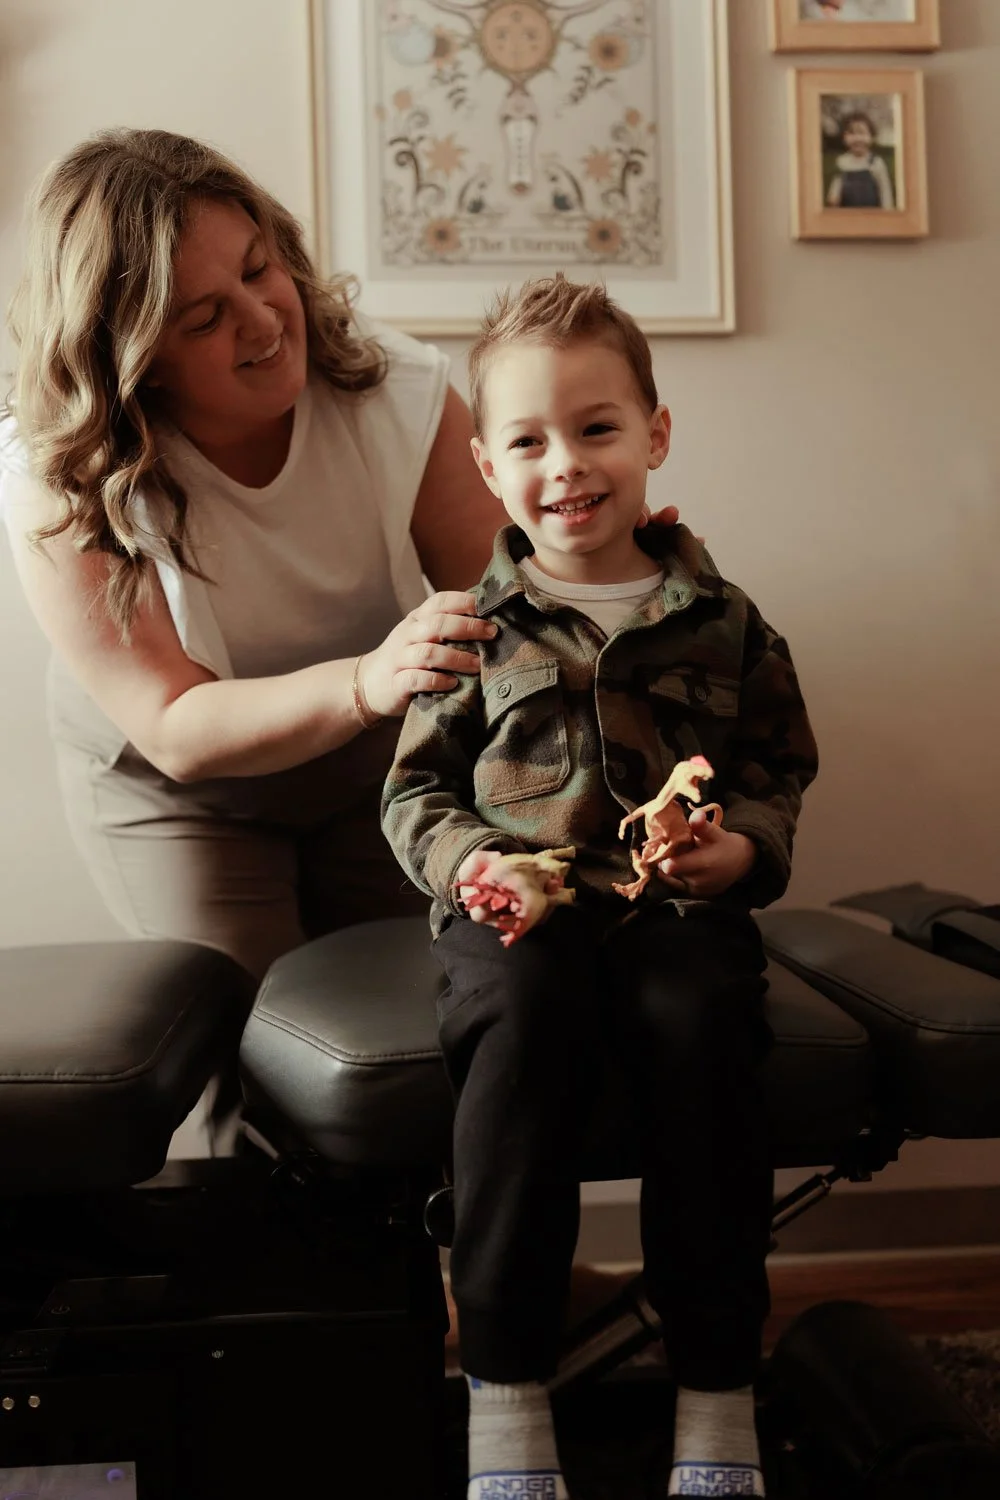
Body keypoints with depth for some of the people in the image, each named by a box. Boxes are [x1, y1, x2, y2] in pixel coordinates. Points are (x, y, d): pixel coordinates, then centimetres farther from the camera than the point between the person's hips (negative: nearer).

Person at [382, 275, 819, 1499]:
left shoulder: (721, 621, 12)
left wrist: (743, 848, -7)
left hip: (681, 901, 1)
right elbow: (413, 787, 12)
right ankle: (503, 1394, -23)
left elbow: (780, 769, 15)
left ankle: (717, 1398, -18)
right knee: (525, 1016, -33)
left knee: (703, 1026, -31)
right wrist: (461, 861, -9)